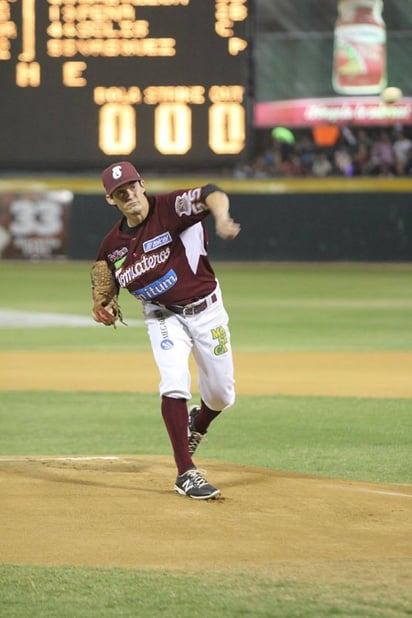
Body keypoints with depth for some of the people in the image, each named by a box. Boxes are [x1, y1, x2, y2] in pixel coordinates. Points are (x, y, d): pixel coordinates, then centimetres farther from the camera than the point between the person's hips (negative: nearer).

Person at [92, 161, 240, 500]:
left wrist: (221, 219, -60)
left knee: (222, 396, 7)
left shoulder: (169, 208, -19)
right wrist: (102, 308, -8)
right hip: (163, 316, 1)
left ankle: (197, 423, 45)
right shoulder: (113, 244, -4)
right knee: (174, 383, -22)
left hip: (206, 310, -1)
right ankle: (186, 473, -17)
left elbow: (212, 195, -38)